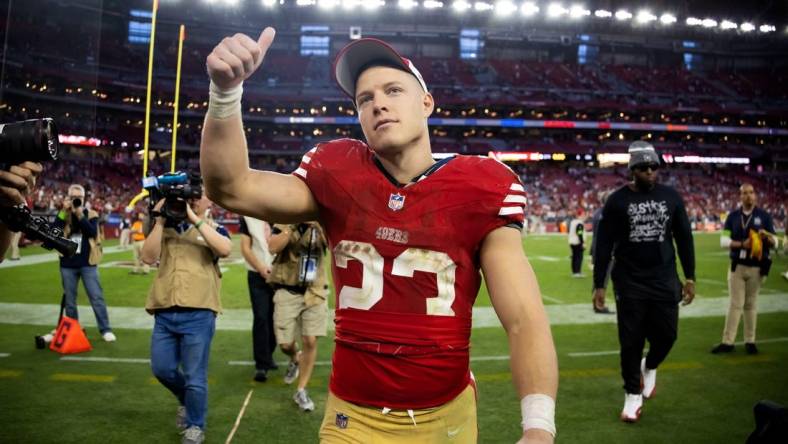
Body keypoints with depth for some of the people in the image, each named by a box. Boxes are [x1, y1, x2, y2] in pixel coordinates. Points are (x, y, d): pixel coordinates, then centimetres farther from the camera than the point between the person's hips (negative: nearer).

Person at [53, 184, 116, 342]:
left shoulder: (91, 215, 2)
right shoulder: (63, 215, 5)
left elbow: (92, 232, -16)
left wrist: (79, 214, -21)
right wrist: (64, 211, -16)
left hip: (87, 263, -2)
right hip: (68, 264, 2)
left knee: (97, 297, -2)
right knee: (69, 300, 10)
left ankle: (105, 329, 4)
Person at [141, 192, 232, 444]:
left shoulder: (213, 228, 6)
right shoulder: (167, 227, 13)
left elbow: (225, 249, -17)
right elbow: (148, 257, 0)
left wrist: (195, 219, -16)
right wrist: (159, 221, -5)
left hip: (198, 314, -3)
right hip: (165, 312, 4)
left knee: (194, 376, 3)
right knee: (162, 369, 11)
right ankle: (186, 399, 41)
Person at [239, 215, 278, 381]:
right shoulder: (248, 217, 0)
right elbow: (245, 248, 1)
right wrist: (261, 268, -11)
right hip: (257, 275, -1)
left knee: (273, 318, 9)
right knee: (260, 318, -6)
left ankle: (268, 355, 27)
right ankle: (261, 364, -2)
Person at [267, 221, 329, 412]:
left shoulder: (322, 225, 2)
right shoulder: (285, 222, -2)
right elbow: (273, 247, -19)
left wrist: (318, 226, -21)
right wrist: (293, 226, -20)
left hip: (315, 292, 1)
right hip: (288, 291, -1)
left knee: (310, 342, -2)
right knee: (285, 344, 2)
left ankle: (301, 391, 13)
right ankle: (295, 359, 39)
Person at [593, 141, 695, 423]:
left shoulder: (670, 197, 4)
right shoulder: (618, 200, -4)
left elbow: (684, 238, 10)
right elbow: (604, 245, -3)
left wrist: (690, 277, 6)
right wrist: (599, 285, -5)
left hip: (664, 280, 2)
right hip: (630, 282, -2)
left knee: (666, 335, 4)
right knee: (631, 341, 3)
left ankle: (650, 367, 38)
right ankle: (633, 395, 20)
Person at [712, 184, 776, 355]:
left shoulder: (764, 216, 2)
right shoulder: (733, 216, 5)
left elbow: (774, 242, -1)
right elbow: (723, 240, -2)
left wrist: (766, 237, -24)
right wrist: (742, 244, -19)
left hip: (756, 267, 0)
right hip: (737, 266, 0)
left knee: (751, 304, 9)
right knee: (735, 304, 1)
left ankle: (750, 341, 17)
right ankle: (727, 342, 2)